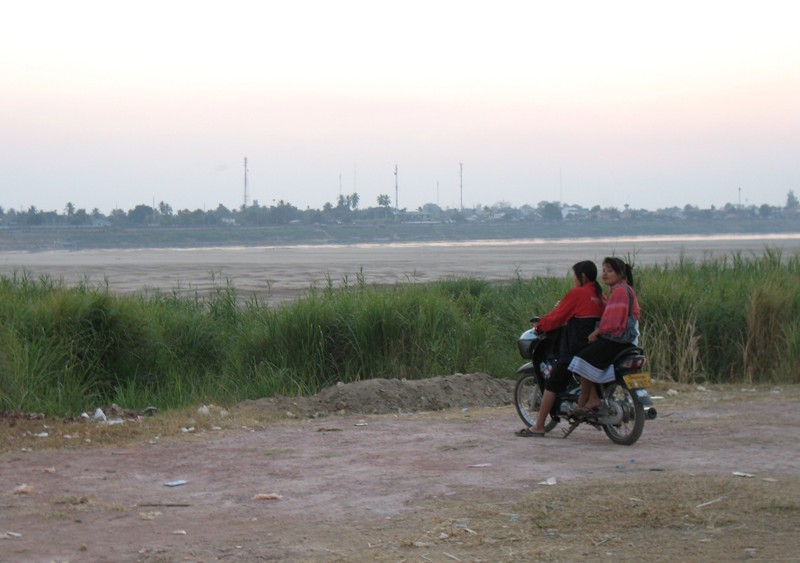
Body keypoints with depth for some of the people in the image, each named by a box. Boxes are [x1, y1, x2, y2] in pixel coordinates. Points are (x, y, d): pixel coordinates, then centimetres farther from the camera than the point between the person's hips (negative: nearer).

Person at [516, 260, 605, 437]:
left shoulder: (577, 293, -8)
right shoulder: (600, 295, 11)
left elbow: (556, 318, -6)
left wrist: (539, 326, 10)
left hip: (575, 347, -7)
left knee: (552, 384, -1)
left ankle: (538, 427, -1)